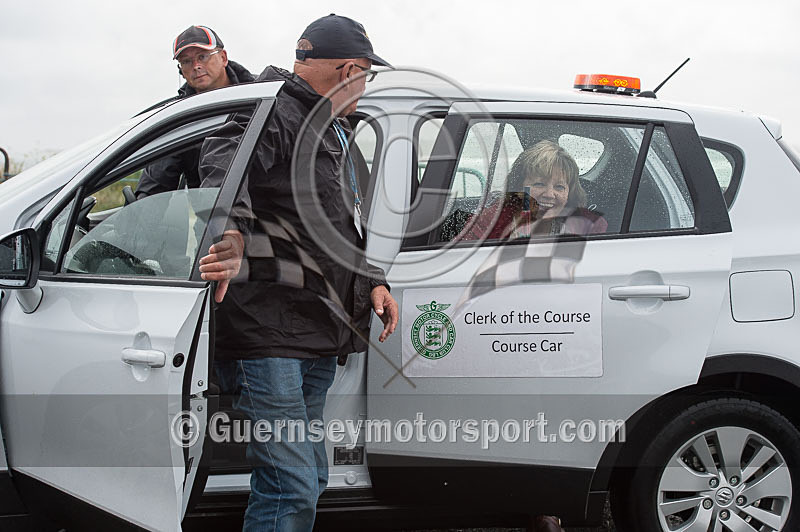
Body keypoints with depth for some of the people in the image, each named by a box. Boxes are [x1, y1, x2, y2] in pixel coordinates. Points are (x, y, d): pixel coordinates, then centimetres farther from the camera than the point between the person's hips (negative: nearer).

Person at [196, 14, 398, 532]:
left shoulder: (336, 134, 22)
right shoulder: (277, 114, -12)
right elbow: (223, 159, -34)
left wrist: (373, 280, 15)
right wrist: (236, 232, -54)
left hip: (319, 340, 11)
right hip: (268, 336, -11)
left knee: (309, 479, 19)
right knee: (292, 490, -15)